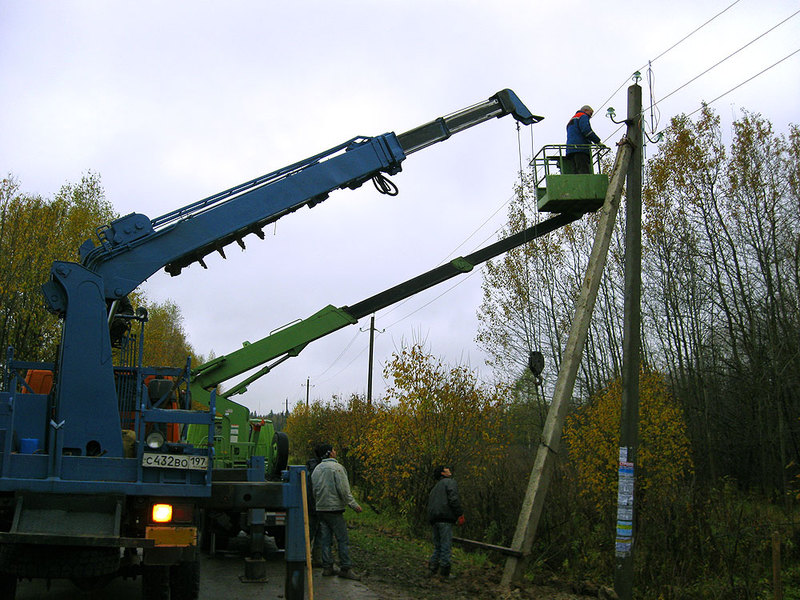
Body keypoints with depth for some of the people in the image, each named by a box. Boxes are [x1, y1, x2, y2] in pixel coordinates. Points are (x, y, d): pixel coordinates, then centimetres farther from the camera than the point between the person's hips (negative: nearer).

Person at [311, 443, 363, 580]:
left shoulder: (316, 470, 13)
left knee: (326, 540, 11)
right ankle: (345, 568, -2)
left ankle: (327, 567, 12)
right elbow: (344, 490, -15)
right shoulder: (337, 467, -12)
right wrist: (354, 505, -8)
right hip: (334, 509, -8)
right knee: (343, 540, -3)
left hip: (320, 510, 8)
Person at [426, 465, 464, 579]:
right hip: (445, 519, -8)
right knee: (446, 546, -6)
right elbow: (453, 498, -12)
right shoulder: (450, 482, 3)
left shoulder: (435, 488, 28)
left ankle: (432, 568, 5)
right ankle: (444, 572, -8)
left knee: (437, 546, 14)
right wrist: (460, 514, -11)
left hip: (433, 519, 8)